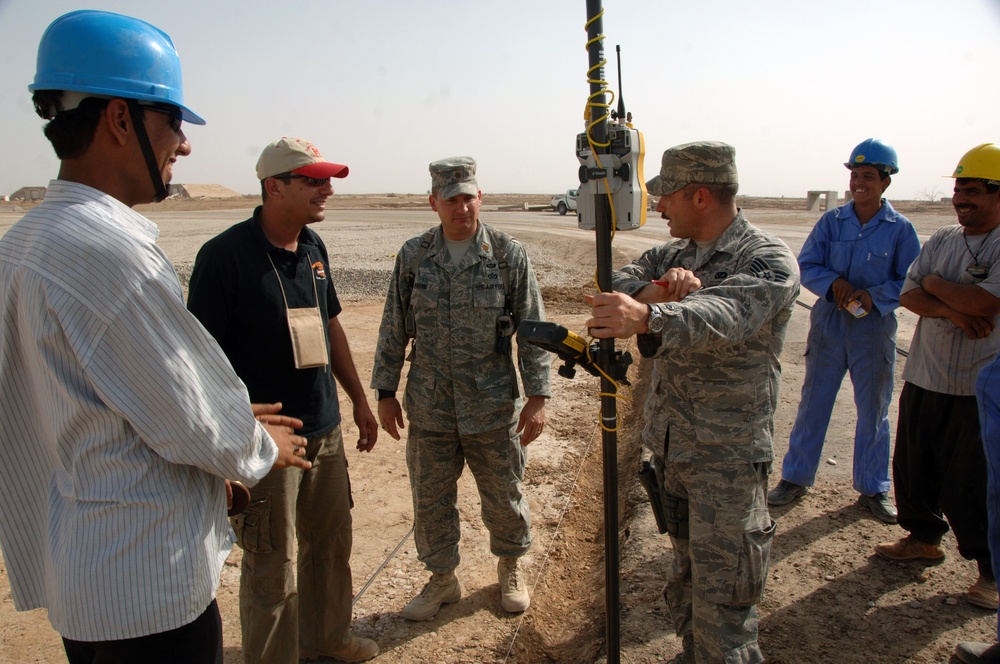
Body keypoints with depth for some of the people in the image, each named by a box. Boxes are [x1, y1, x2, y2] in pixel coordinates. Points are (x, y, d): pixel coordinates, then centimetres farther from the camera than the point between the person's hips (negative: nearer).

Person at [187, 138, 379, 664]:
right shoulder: (226, 254, -15)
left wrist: (359, 399, 17)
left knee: (332, 542, 20)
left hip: (326, 431, 7)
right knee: (273, 565, 6)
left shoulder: (313, 246, 6)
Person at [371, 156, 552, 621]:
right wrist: (385, 391, 5)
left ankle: (510, 567, 40)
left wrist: (537, 396, -7)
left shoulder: (509, 255, -6)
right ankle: (442, 578, 36)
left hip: (493, 406, -2)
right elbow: (394, 329, 5)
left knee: (504, 495, 13)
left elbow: (533, 329, -4)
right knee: (430, 498, 13)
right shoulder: (413, 256, 0)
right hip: (429, 406, 2)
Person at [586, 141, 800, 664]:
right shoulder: (674, 254, 11)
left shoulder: (769, 261, -14)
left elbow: (725, 315, -34)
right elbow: (617, 286, -3)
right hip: (668, 444, 7)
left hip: (726, 456, -7)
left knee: (721, 602, -1)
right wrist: (661, 288, -24)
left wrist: (647, 316, -53)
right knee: (685, 576, 21)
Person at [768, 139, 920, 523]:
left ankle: (872, 488, 25)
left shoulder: (900, 229, -4)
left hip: (875, 330, -1)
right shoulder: (831, 221, 1)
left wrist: (874, 296, -20)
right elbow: (806, 267, 0)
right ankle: (796, 478, 20)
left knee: (873, 411, 10)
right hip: (828, 325, 1)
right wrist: (833, 282, -18)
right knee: (813, 404, 8)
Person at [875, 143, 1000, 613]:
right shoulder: (941, 241, 9)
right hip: (923, 378, 6)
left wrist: (935, 283, -7)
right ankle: (924, 539, 36)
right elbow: (908, 295, 1)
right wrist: (953, 310, -17)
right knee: (913, 467, 15)